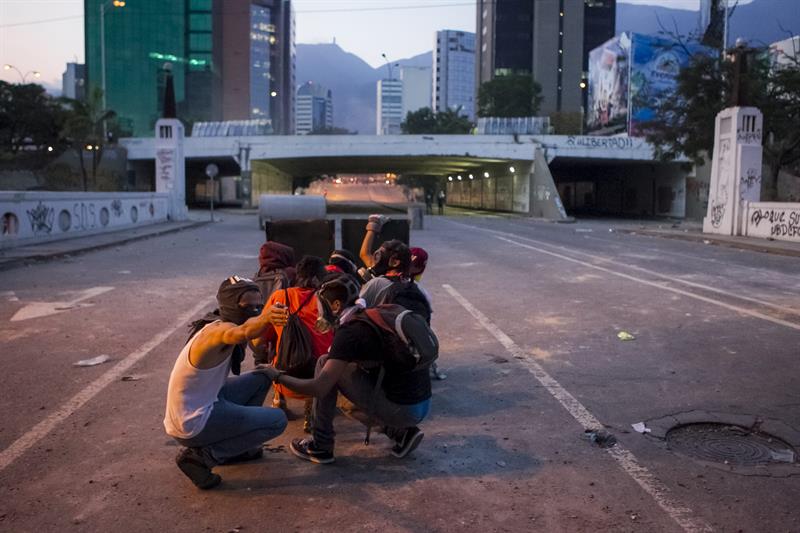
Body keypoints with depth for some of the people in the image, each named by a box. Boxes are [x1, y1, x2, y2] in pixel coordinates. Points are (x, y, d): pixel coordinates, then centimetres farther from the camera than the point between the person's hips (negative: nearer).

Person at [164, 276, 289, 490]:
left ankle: (235, 445, 21)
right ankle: (201, 455, -6)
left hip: (204, 404, 9)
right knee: (277, 420, -7)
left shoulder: (217, 326, 5)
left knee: (262, 378, 15)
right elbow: (241, 333, -51)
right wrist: (265, 318, -68)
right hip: (192, 425, -9)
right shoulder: (218, 329, -26)